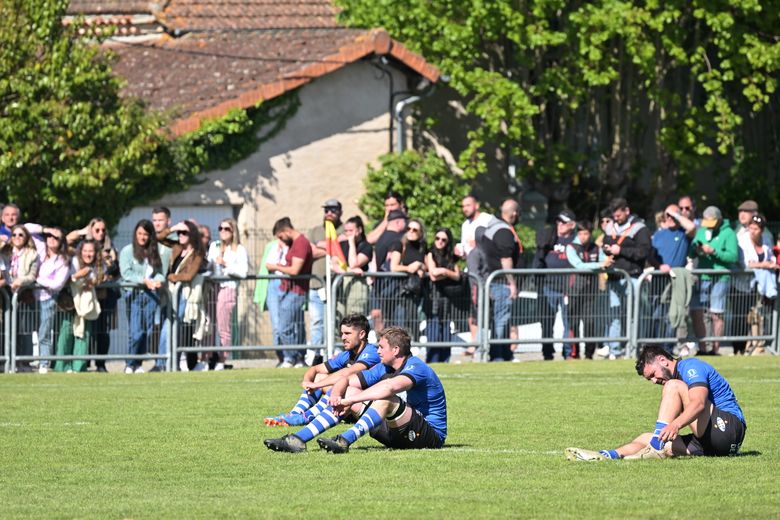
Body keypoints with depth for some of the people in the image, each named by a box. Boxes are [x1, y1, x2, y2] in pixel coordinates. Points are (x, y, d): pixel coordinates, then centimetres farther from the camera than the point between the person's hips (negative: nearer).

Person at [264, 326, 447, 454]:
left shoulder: (416, 367, -18)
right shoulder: (384, 368, 10)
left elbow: (391, 387, -39)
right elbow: (346, 380, 9)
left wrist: (350, 400, -38)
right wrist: (336, 395, -15)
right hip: (399, 435, 8)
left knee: (386, 398, -33)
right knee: (348, 392, 3)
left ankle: (345, 441, -41)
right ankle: (299, 439, -9)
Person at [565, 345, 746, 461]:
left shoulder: (691, 367, -7)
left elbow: (698, 403, -25)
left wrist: (675, 424, -41)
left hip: (731, 427, -9)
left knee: (674, 386, -20)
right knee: (646, 438, 0)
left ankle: (657, 446, -28)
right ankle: (610, 455, -25)